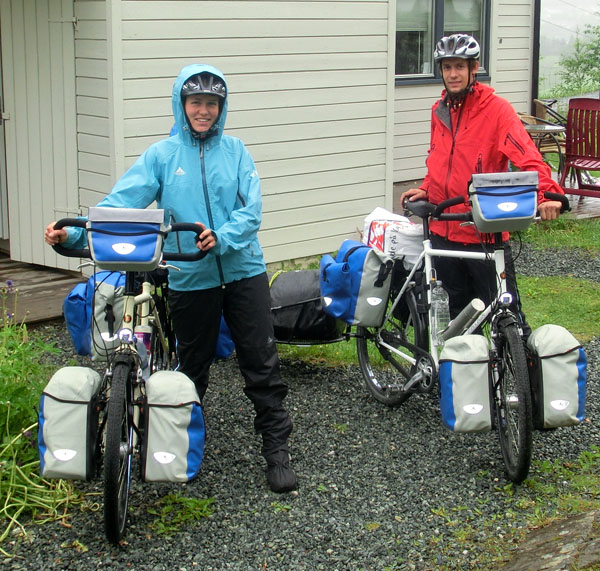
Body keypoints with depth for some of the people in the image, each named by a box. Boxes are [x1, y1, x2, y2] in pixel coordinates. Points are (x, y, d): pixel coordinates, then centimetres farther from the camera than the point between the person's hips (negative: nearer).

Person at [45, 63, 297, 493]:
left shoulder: (235, 151, 3)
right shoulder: (161, 155, 1)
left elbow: (252, 209, -5)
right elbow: (121, 202, -9)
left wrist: (222, 238, -24)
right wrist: (75, 233, -23)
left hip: (244, 270, 0)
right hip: (191, 279, 0)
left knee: (262, 364, 1)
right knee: (193, 368, 13)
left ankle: (277, 448, 12)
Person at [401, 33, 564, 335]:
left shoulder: (496, 108, -10)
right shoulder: (440, 110, 10)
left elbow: (527, 156, -21)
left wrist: (546, 193, -37)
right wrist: (426, 190, 6)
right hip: (444, 230, 6)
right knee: (459, 310, 16)